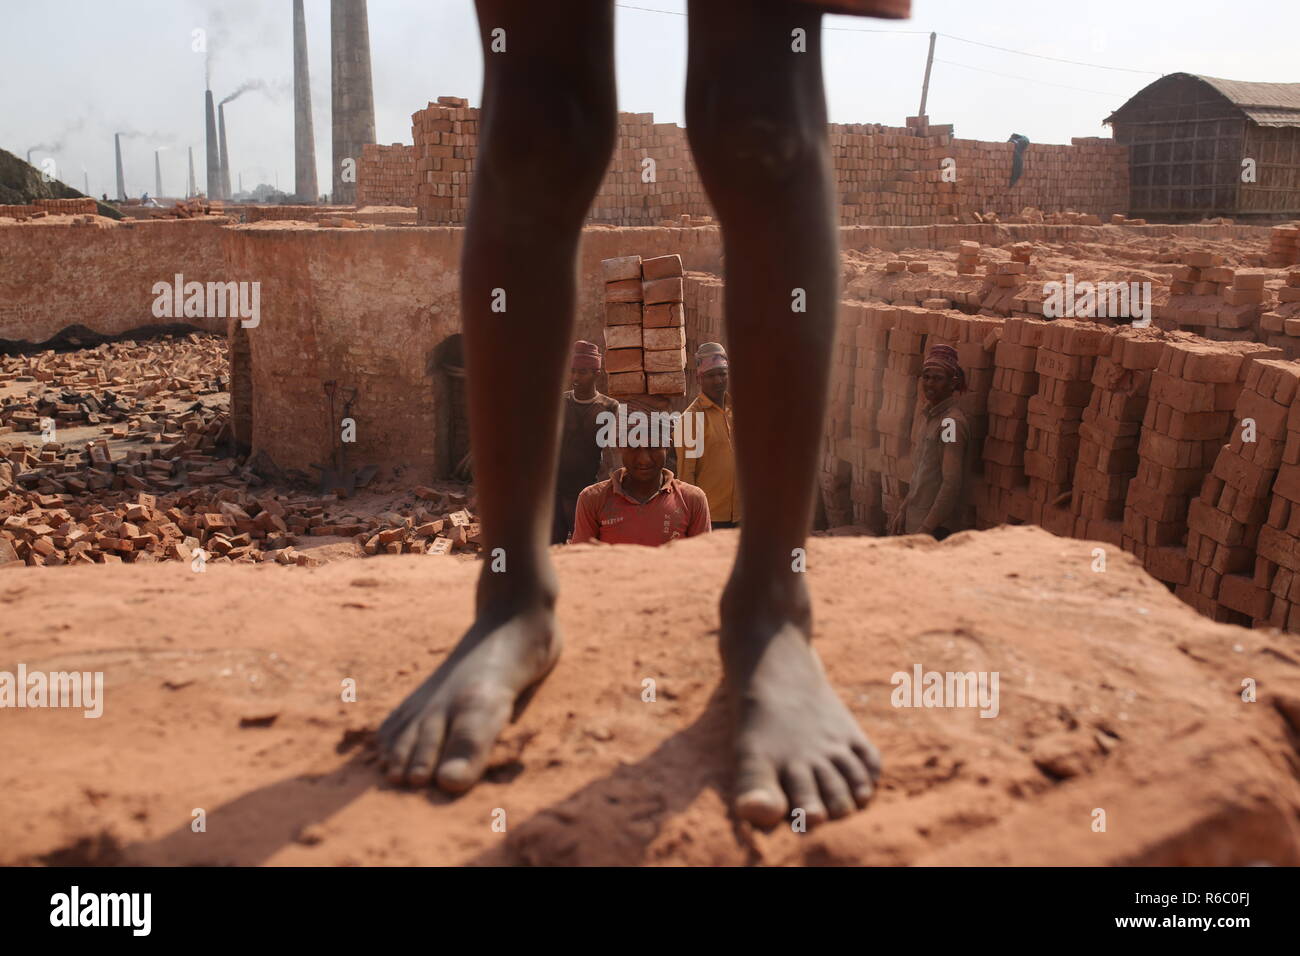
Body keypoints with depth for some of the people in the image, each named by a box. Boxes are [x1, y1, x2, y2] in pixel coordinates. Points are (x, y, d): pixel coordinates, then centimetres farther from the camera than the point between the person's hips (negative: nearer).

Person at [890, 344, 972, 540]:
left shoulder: (951, 422, -17)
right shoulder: (929, 415, 10)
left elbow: (952, 484, -22)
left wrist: (925, 529, -22)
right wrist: (903, 510, 16)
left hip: (937, 526, -8)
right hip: (917, 520, 8)